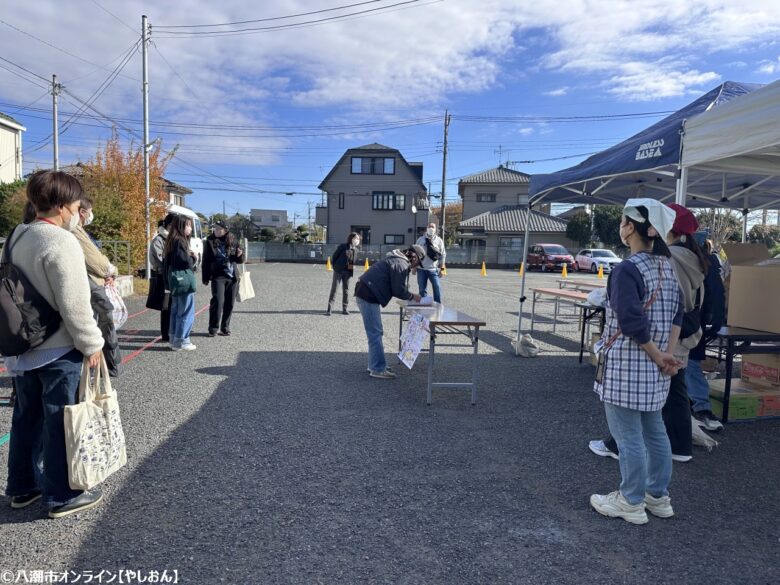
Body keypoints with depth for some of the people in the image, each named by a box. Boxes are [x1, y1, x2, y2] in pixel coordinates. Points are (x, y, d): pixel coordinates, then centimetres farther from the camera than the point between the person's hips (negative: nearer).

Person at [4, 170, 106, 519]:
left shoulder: (17, 237, 8)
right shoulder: (61, 242, -20)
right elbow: (74, 303, -23)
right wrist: (91, 343, -14)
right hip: (59, 349, -9)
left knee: (27, 417, 19)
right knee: (60, 422, 3)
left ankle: (22, 487, 32)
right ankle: (61, 497, 15)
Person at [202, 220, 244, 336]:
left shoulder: (232, 242, 6)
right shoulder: (210, 242, 1)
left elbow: (239, 260, 14)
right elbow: (205, 261, 2)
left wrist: (240, 255, -9)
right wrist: (205, 278, -1)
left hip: (232, 277, 3)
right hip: (218, 276, -3)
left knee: (230, 303, 6)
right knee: (217, 302, -11)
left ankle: (225, 328, 19)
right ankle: (213, 329, 0)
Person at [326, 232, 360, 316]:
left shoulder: (355, 250, 6)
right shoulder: (343, 246, -9)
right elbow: (335, 255, -3)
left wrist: (351, 267, 1)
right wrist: (335, 266, -2)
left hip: (347, 272, 5)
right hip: (339, 271, -5)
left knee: (346, 290, 8)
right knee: (334, 289, -2)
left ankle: (345, 309, 16)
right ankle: (329, 309, 1)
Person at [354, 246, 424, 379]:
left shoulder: (396, 259, 19)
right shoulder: (401, 265, -13)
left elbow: (394, 287, 22)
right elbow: (399, 291, -14)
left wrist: (408, 295, 14)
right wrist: (412, 297, 2)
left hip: (364, 292, 11)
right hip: (368, 296, -11)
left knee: (376, 332, 17)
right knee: (375, 333, -6)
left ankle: (374, 365, 25)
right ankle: (378, 369, -1)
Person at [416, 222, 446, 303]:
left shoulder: (439, 240, 5)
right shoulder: (420, 240, 7)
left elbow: (443, 255, 5)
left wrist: (442, 268, 0)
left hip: (434, 270, -1)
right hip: (421, 269, 1)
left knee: (437, 288, -6)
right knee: (422, 290, 7)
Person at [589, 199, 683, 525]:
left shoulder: (627, 269, -19)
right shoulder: (665, 266, 8)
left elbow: (632, 323, -24)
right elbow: (677, 313, 10)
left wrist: (658, 357, -11)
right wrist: (667, 354, 3)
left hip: (626, 366, -9)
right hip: (653, 368, 9)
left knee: (628, 436, 3)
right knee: (654, 431, 19)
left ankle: (631, 504, 17)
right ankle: (658, 497, 32)